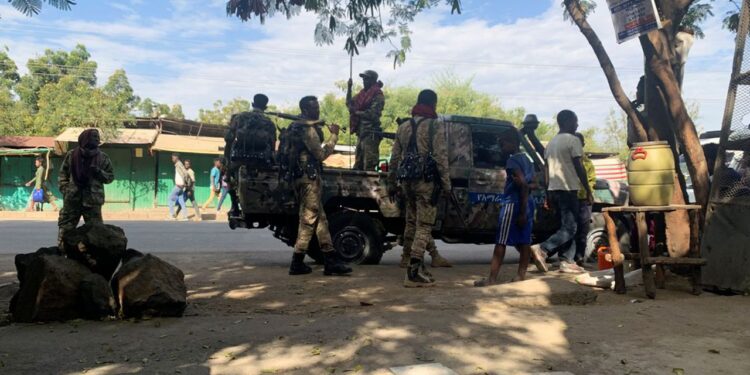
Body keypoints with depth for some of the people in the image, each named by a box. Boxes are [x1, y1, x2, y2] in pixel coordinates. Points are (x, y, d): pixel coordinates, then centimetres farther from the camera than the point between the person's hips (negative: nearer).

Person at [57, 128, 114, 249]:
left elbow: (110, 176, 3)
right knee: (65, 227, 8)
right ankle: (61, 251, 19)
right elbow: (63, 173, 10)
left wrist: (99, 172, -14)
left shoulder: (103, 158, 0)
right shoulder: (71, 155, 1)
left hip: (93, 200, -1)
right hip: (72, 199, 1)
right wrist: (64, 189, 0)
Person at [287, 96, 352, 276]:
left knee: (320, 219, 8)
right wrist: (334, 136, -8)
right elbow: (321, 154, -15)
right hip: (309, 178, -10)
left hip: (303, 177, 10)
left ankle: (331, 261, 10)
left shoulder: (297, 127, 19)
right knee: (309, 220, -5)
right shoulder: (308, 129, -12)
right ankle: (297, 263, 0)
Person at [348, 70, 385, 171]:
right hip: (361, 132, 9)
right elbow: (349, 103, 18)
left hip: (371, 133, -9)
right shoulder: (363, 94, 15)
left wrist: (356, 112, -11)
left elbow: (372, 114, -18)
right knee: (358, 165, 15)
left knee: (369, 166, -8)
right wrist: (349, 88, 7)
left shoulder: (378, 96, -9)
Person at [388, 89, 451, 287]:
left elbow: (395, 158, 15)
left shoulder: (403, 126, 15)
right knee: (424, 226, -5)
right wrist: (446, 183, -8)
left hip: (407, 181, 7)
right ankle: (413, 271, -10)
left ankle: (416, 266, 23)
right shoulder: (434, 125, -4)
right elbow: (441, 156, -11)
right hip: (426, 181, -6)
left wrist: (391, 183, 20)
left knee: (411, 224, 14)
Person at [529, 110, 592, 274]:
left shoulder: (551, 142, 16)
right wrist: (588, 191, -8)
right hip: (568, 189, -8)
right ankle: (542, 249, -21)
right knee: (570, 228, -6)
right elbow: (579, 167, -12)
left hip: (554, 189, 8)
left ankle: (566, 262, 9)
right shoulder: (573, 140, -7)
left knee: (566, 226, 13)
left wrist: (548, 194, 18)